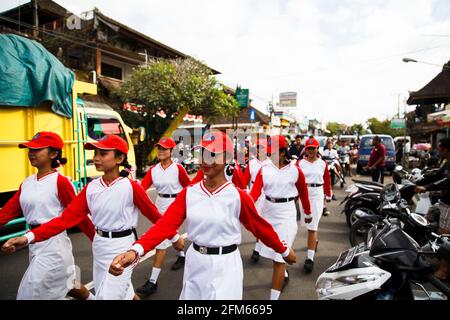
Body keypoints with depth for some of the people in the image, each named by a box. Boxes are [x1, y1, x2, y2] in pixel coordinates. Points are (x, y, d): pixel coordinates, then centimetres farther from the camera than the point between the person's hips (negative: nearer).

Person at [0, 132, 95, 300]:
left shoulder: (60, 181, -16)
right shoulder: (27, 183, 7)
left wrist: (98, 241, -7)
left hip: (53, 245, -7)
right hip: (35, 244, 7)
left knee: (30, 294, 3)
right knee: (67, 285, 24)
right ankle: (92, 298, 48)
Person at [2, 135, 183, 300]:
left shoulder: (131, 187, -18)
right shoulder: (91, 188, -3)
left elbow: (154, 214, -9)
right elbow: (67, 217, -8)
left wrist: (174, 237, 2)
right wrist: (29, 237, -17)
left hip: (121, 247, -6)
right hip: (99, 247, 6)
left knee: (108, 295, 0)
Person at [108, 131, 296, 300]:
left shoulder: (238, 196, -15)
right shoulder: (189, 193, -6)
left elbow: (261, 227, -4)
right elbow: (166, 224, -16)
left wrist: (284, 251, 8)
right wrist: (135, 251, -30)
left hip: (224, 267, -4)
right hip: (194, 264, 5)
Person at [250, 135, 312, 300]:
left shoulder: (295, 170, -9)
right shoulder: (264, 169, -5)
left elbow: (303, 192, 4)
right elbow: (256, 190, -17)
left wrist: (308, 213, 13)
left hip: (286, 213, -4)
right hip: (267, 211, 4)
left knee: (279, 256, -4)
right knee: (273, 251, 24)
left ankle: (274, 297, 6)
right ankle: (284, 274, 54)